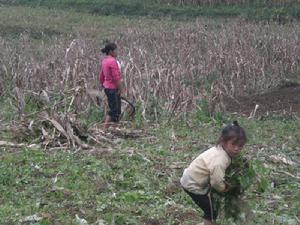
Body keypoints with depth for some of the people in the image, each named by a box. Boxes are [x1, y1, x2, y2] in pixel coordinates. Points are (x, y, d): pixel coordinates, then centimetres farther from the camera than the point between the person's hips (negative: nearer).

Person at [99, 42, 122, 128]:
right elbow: (116, 77, -21)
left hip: (107, 88, 10)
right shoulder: (112, 61, -18)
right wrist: (119, 89, -11)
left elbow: (101, 77, 17)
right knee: (113, 111, -4)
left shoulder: (104, 61, 12)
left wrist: (104, 87, 21)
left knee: (117, 111, 13)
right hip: (113, 89, -10)